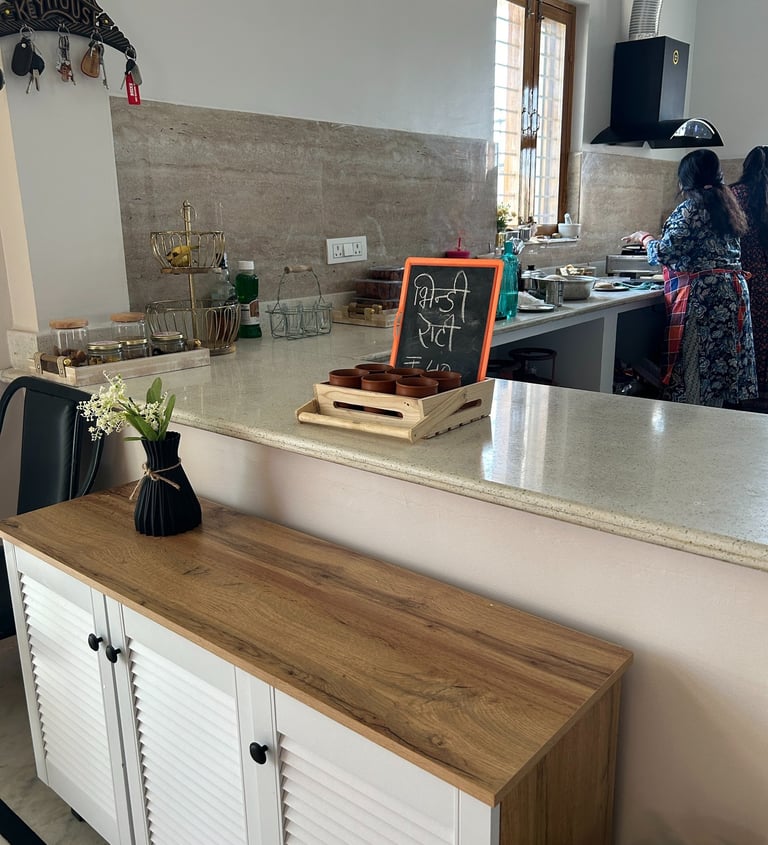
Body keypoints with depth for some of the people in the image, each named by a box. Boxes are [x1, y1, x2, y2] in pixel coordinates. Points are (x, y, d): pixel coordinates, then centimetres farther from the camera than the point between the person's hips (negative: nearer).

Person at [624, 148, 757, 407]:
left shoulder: (691, 207, -9)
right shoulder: (725, 204, 17)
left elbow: (665, 252, -15)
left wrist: (645, 237, 4)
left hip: (702, 295, -9)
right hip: (734, 290, 9)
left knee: (695, 371, -4)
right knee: (721, 368, 11)